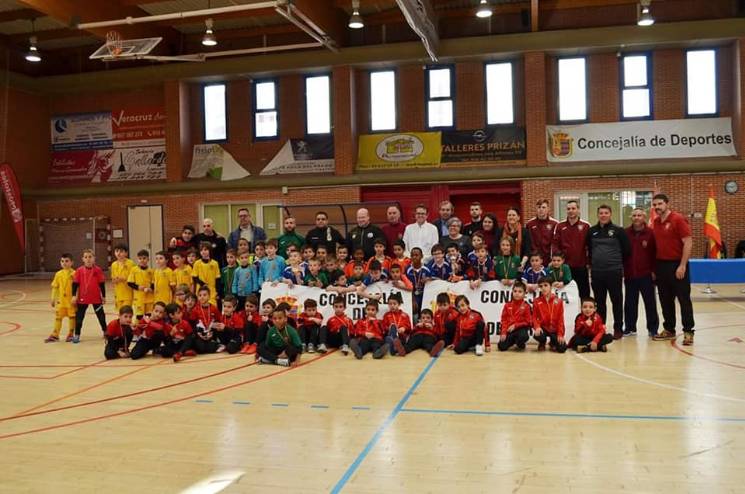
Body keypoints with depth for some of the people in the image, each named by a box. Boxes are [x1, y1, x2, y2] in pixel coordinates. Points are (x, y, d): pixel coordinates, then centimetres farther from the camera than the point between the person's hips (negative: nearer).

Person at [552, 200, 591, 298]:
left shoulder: (586, 226, 1)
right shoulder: (560, 226, 5)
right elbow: (555, 244, 1)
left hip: (581, 266, -1)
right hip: (565, 266, 1)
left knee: (584, 292, 6)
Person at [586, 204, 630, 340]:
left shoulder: (618, 231, -2)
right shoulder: (592, 231, 8)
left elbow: (626, 250, 2)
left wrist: (618, 262, 9)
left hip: (614, 272, -3)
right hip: (596, 272, 3)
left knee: (617, 301, 3)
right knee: (599, 302, 10)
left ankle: (618, 329, 12)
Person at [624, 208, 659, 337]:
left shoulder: (650, 233, -4)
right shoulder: (626, 233, 4)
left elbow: (655, 252, -4)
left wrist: (653, 270, -6)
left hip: (646, 274, -3)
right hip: (629, 274, 3)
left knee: (650, 302, 5)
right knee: (630, 303, 10)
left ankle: (653, 328, 14)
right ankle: (630, 327, 21)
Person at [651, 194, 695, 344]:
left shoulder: (678, 219, -9)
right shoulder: (655, 222, 9)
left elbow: (688, 243, -13)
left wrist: (682, 266, -17)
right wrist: (654, 266, 12)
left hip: (677, 265, -6)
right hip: (661, 265, 6)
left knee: (684, 299, -1)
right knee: (665, 300, 12)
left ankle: (688, 331, 5)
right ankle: (669, 329, 22)